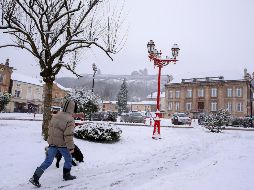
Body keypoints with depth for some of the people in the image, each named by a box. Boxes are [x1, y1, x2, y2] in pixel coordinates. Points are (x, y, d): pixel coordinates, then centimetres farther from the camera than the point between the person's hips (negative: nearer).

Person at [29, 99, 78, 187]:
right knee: (68, 159, 19)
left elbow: (50, 128, 13)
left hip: (52, 143, 6)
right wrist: (71, 147, -15)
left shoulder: (55, 116, 5)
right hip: (62, 144, -6)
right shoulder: (70, 120, -18)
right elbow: (68, 135, -22)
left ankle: (35, 177, 5)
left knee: (48, 161, 11)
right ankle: (66, 175, 32)